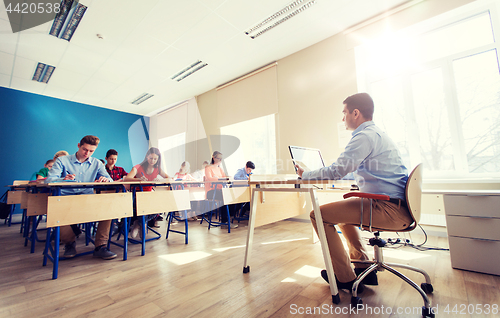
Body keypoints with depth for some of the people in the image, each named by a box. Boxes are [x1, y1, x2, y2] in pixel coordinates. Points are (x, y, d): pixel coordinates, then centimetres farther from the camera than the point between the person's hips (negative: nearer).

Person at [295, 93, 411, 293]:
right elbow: (347, 170, 27)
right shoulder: (378, 134, 19)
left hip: (389, 209, -11)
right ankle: (364, 268, 30)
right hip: (397, 206, 11)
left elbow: (336, 172, -22)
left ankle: (345, 278, 4)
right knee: (341, 210, 28)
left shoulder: (365, 136, -14)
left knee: (319, 214, -9)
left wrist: (305, 175, -5)